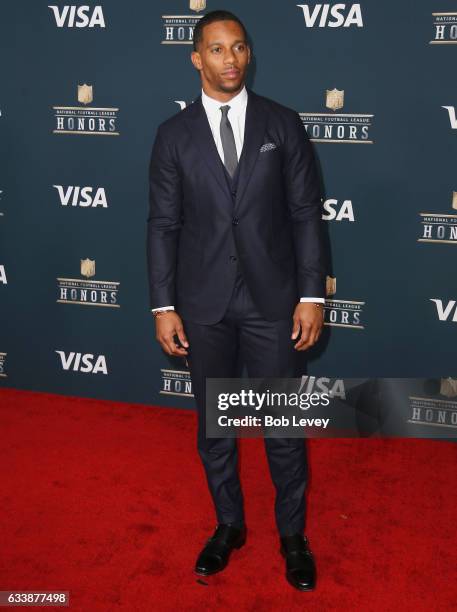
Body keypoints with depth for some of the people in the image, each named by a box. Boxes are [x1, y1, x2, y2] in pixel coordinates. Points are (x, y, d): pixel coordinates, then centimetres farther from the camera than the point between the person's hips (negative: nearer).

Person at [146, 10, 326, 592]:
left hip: (272, 298, -1)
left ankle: (292, 535, 29)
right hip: (203, 302, 1)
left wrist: (312, 294, -6)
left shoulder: (283, 124, 1)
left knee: (284, 423, 8)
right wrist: (163, 306, -3)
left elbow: (306, 213, 0)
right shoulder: (174, 134, 2)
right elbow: (162, 224, 1)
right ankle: (229, 525, 35)